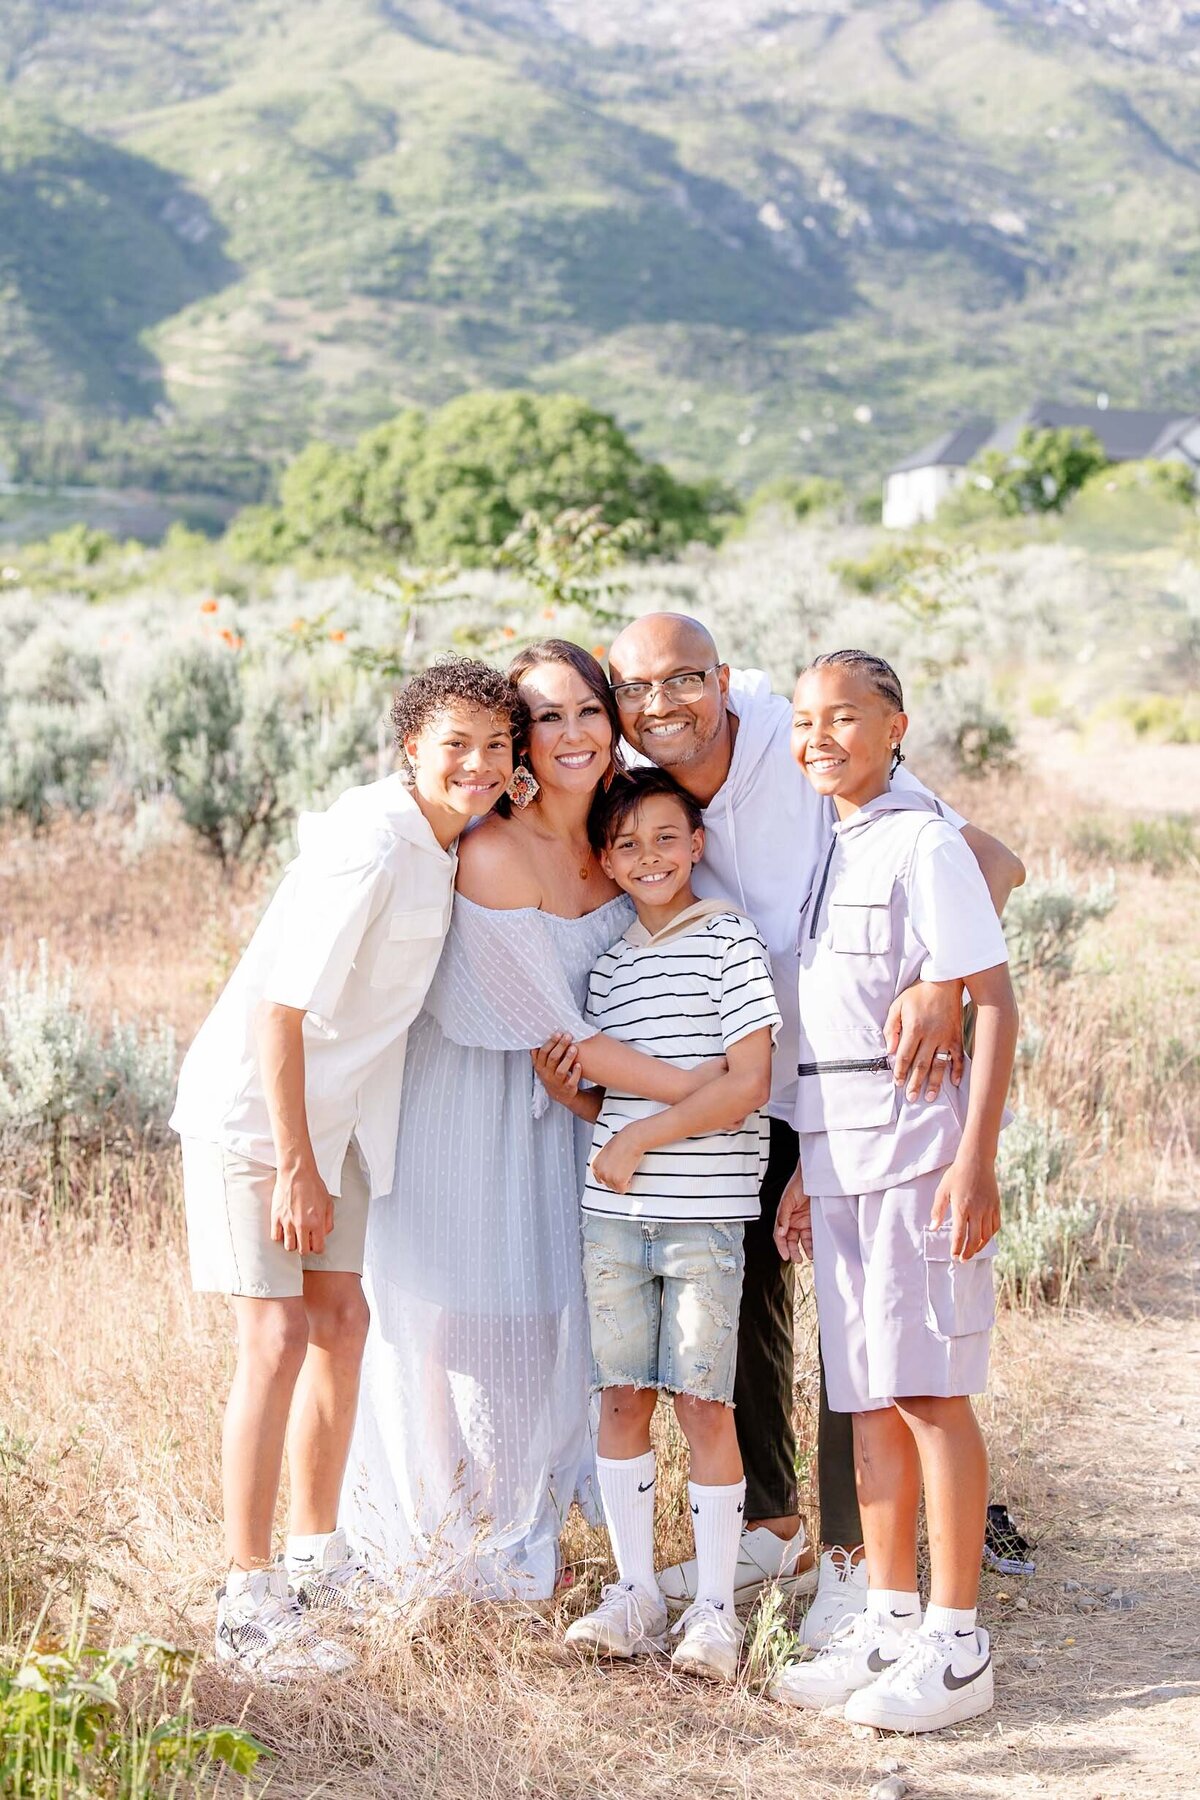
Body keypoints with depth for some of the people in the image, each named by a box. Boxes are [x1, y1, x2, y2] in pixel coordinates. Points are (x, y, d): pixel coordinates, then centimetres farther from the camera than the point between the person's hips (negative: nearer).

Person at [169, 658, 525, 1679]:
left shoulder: (447, 839, 2)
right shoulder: (369, 847, -24)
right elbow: (281, 1007, -24)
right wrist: (293, 1165, -21)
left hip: (334, 1109, 8)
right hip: (251, 1106, -8)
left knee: (341, 1316, 10)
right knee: (278, 1335, -11)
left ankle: (316, 1556, 24)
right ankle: (248, 1601, -4)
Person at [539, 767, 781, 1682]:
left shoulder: (731, 941, -4)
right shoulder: (610, 967, 14)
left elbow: (749, 1083, -12)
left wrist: (642, 1139, -12)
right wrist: (572, 1092, -2)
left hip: (705, 1213, -5)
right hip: (613, 1215, 5)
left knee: (703, 1403, -3)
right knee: (623, 1396, 5)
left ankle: (714, 1608, 7)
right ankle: (635, 1595, 16)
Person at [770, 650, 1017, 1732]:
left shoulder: (923, 844, -7)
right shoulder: (823, 855, 16)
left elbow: (995, 1003, -12)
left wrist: (975, 1159, -19)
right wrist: (806, 1167, 17)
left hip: (917, 1147, -7)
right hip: (839, 1155, 8)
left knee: (930, 1391, -5)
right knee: (869, 1399, 10)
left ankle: (956, 1645, 2)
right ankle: (889, 1620, 18)